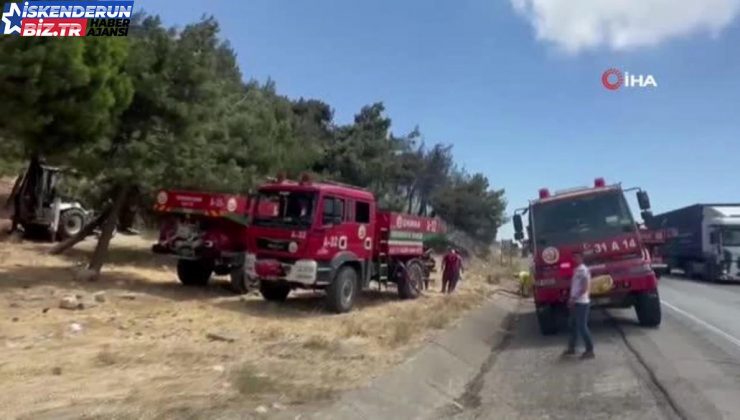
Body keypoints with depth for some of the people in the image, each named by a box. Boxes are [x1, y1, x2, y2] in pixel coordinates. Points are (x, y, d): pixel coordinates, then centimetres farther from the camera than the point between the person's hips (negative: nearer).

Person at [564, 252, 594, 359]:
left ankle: (589, 350, 4)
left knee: (582, 326, -5)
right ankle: (571, 348, 23)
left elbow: (585, 288, -21)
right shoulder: (577, 270, 13)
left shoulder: (583, 270, -16)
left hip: (581, 303, -9)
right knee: (573, 326, 14)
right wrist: (571, 299, 10)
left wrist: (574, 298, -22)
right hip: (576, 302, 9)